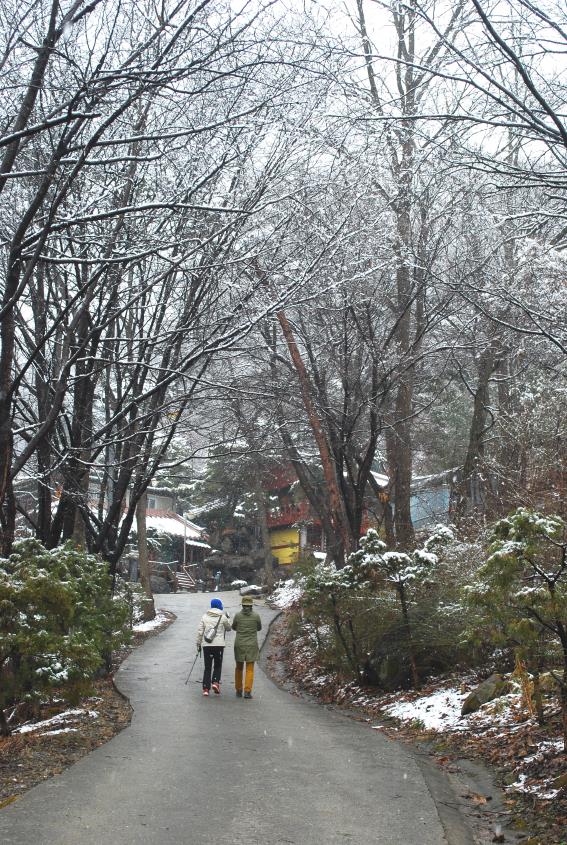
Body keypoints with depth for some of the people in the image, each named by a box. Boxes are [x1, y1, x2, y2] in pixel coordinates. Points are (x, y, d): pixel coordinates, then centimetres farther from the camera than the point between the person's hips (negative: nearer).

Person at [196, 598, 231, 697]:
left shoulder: (204, 616, 4)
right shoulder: (223, 617, -2)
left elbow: (200, 632, 3)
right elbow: (228, 628, 14)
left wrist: (198, 643, 12)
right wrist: (228, 618, 28)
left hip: (206, 645, 2)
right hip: (219, 644, -2)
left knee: (207, 667, 9)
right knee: (217, 665, 14)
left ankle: (206, 688, 4)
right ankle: (215, 682, -8)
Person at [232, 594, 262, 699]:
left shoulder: (237, 615, -6)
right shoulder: (256, 615, -6)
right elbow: (259, 628, 11)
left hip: (239, 645, 1)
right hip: (252, 645, -1)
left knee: (239, 668, 16)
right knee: (250, 669, 4)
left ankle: (238, 691, 21)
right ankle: (247, 692, -6)